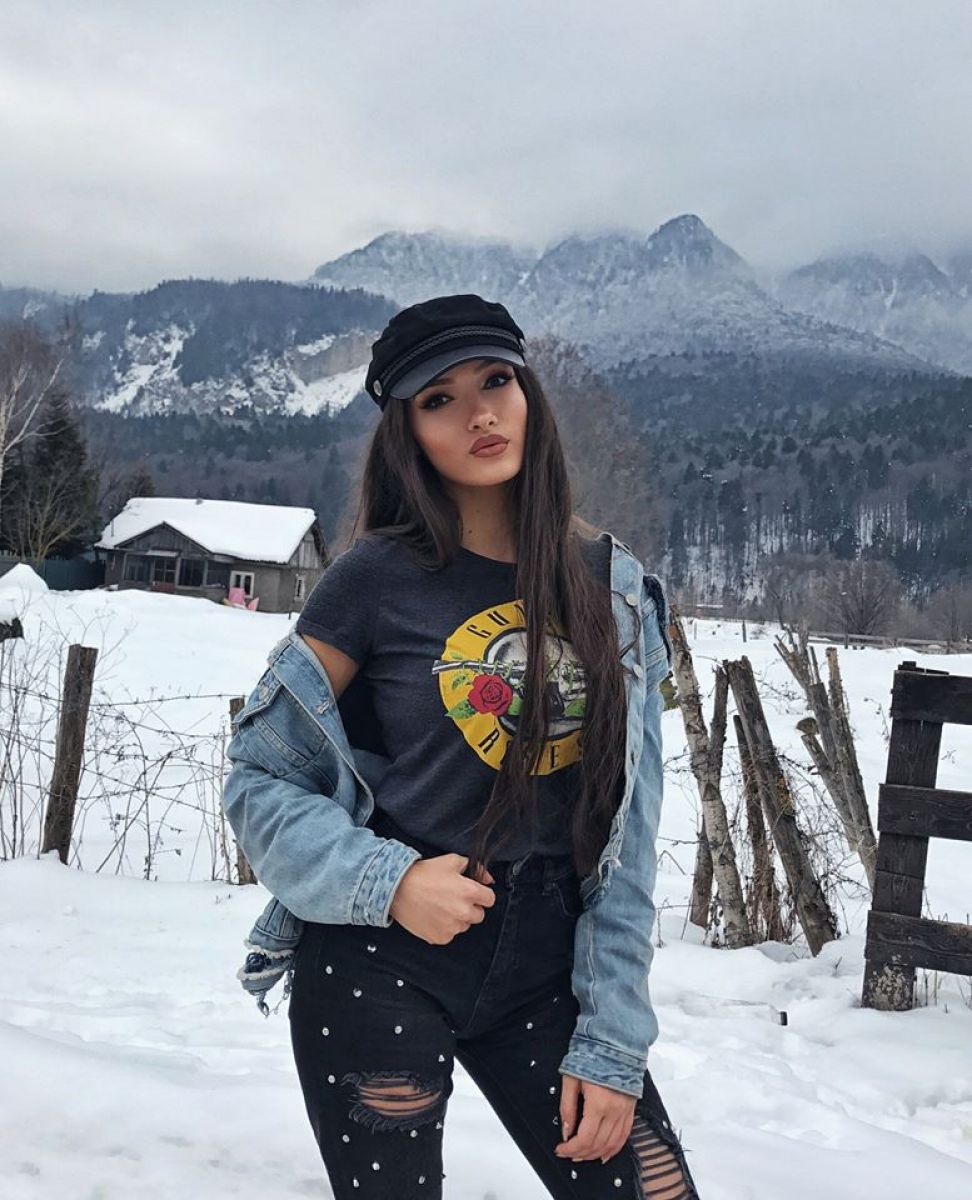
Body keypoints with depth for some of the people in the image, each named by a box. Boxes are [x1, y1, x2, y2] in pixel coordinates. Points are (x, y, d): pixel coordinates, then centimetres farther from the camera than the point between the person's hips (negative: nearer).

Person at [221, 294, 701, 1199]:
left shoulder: (610, 585, 0)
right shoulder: (379, 578, -8)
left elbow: (627, 832, 1)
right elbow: (258, 777, -3)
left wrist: (610, 1042, -3)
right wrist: (386, 880, -18)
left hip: (544, 969, 3)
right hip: (376, 965, -2)